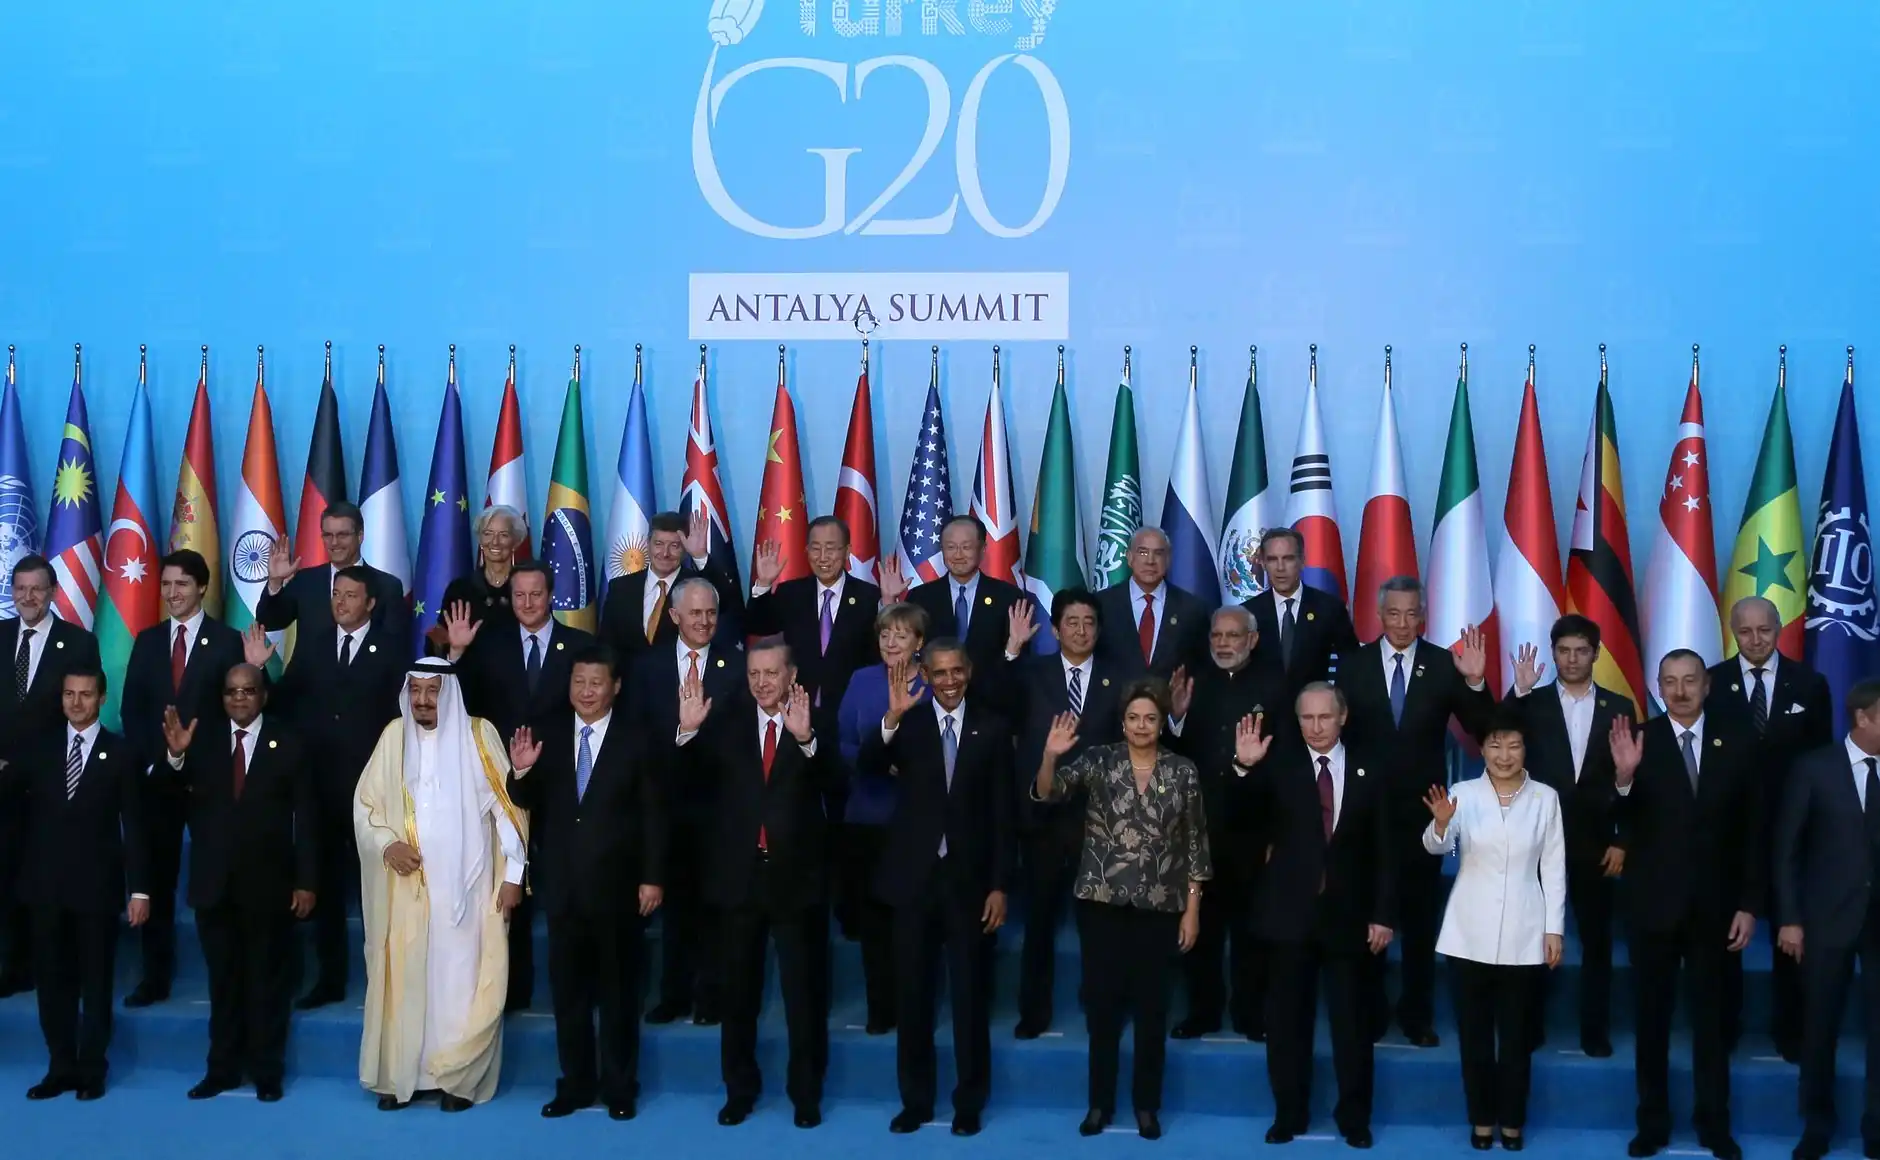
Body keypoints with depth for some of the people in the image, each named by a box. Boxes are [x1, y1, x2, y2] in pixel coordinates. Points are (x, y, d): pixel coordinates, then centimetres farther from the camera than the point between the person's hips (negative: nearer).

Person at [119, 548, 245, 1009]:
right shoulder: (147, 641, 11)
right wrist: (148, 761, -2)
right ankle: (156, 976, 13)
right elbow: (132, 708, 8)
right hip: (156, 773, 4)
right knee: (157, 877, 6)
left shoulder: (227, 640, -2)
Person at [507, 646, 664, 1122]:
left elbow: (653, 815, -5)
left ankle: (619, 1087, 20)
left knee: (618, 990, 9)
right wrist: (521, 772, -17)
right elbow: (529, 804, 3)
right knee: (568, 990, 10)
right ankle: (576, 1084, 23)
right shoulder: (549, 736, 4)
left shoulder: (635, 741, -4)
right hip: (563, 885, 3)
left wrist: (653, 878, -9)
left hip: (616, 886, -3)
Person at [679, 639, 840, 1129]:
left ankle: (806, 1092, 22)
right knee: (738, 992, 14)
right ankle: (740, 1089, 28)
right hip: (738, 875, 3)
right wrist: (688, 731, -26)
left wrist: (806, 738, -38)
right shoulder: (727, 720, 2)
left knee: (805, 992, 8)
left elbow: (833, 782, -21)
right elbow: (693, 778, -9)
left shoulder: (813, 724, -5)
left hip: (796, 876, -2)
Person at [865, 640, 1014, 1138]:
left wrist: (999, 885, -3)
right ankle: (915, 1099, 23)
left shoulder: (993, 727, 0)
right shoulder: (908, 723, 1)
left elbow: (1002, 812, 0)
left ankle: (969, 1102, 20)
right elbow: (868, 762, -18)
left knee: (969, 994, 6)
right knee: (911, 994, 9)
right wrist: (893, 715, -35)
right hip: (915, 876, 1)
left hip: (968, 878, -1)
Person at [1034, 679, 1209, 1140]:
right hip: (1102, 903, 0)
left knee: (1151, 1006, 7)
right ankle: (1100, 1102, 21)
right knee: (1101, 1002, 7)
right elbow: (1046, 792, -14)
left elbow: (1195, 843, 3)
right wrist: (1050, 756, -34)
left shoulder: (1183, 771, 0)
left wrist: (1192, 909, 1)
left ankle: (1147, 1104, 22)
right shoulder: (1098, 760, -2)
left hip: (1159, 907, 0)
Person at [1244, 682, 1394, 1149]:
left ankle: (1354, 1117, 21)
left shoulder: (1368, 770, 4)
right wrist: (1244, 768, -30)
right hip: (1291, 911, 0)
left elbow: (1382, 848, 4)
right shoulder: (1279, 764, -1)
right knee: (1287, 1019, 7)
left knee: (1351, 1019, 8)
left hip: (1348, 913, 1)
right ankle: (1289, 1114, 19)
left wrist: (1383, 914, -1)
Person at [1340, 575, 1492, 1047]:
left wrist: (1475, 682, -28)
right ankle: (1370, 1010, 26)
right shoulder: (1354, 665, -3)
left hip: (1422, 809, 0)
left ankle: (1417, 1013, 24)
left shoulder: (1444, 665, -5)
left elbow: (1483, 730, -11)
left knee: (1420, 915, 10)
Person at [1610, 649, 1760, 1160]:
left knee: (1711, 1017, 11)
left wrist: (1749, 904, -1)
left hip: (1714, 905, 1)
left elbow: (1753, 827, 2)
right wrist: (1623, 778, -32)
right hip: (1652, 904, -1)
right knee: (1651, 1017, 9)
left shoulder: (1738, 740, -2)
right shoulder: (1639, 741, -7)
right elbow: (1625, 828, -13)